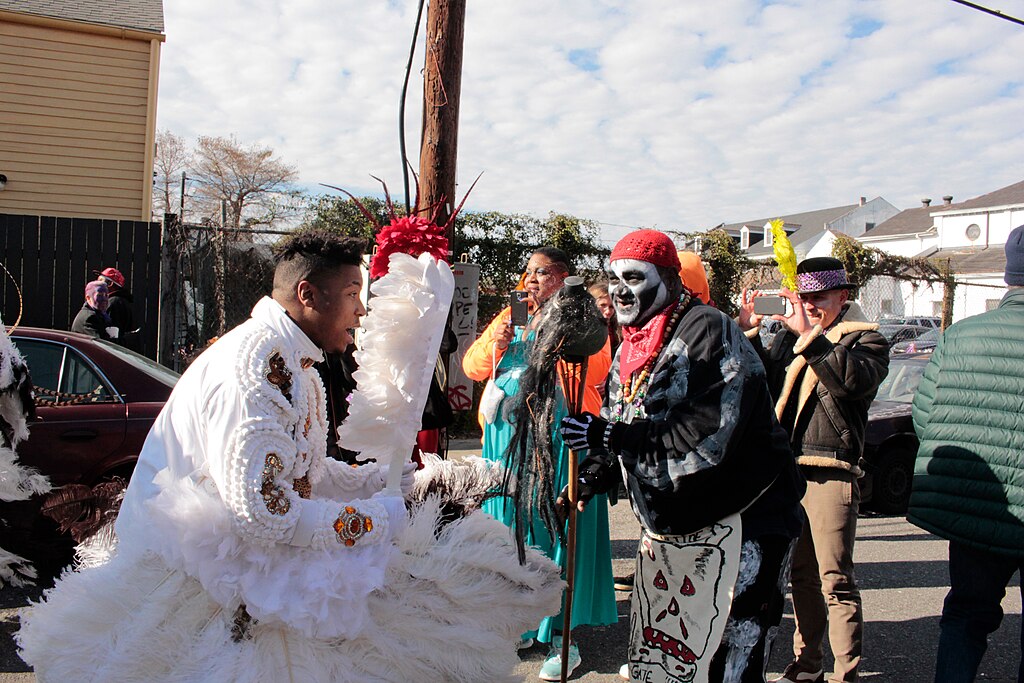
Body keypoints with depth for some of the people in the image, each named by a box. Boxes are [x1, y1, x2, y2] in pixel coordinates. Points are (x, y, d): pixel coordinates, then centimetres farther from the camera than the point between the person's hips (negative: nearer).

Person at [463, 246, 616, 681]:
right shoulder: (510, 317, 18)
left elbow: (597, 369, -14)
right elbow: (471, 368, 12)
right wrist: (494, 343, -6)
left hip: (561, 436, -5)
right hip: (507, 433, 5)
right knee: (511, 523, 10)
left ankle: (561, 632, 8)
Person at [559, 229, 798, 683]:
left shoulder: (707, 330, -15)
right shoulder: (632, 347, 11)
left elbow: (710, 431, -27)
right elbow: (621, 432, 18)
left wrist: (612, 434, -26)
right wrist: (592, 476, -1)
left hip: (731, 522, -8)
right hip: (664, 526, 8)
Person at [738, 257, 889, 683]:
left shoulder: (865, 339, -1)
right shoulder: (787, 338, 17)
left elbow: (856, 379, -22)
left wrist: (811, 337, -27)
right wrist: (748, 334, 2)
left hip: (831, 474, -6)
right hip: (788, 470, 6)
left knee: (835, 581, -4)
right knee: (801, 576, 15)